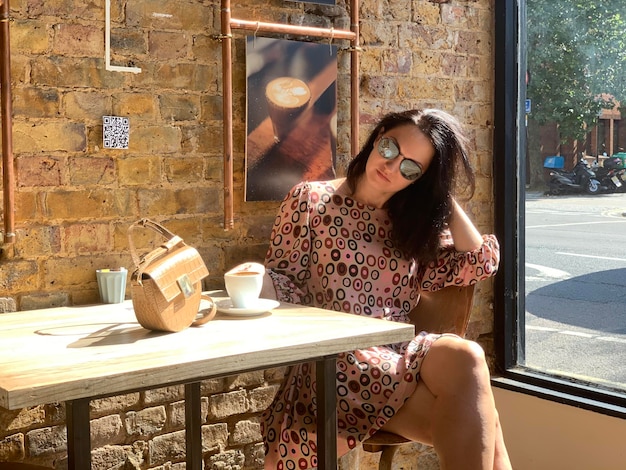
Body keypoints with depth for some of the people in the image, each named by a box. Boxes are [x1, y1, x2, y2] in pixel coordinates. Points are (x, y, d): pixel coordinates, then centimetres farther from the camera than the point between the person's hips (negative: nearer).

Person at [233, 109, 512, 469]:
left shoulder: (415, 222, 18)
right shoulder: (312, 200, 5)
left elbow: (479, 264, 7)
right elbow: (284, 279, 2)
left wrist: (444, 195, 6)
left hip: (401, 355, 5)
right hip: (337, 362, -5)